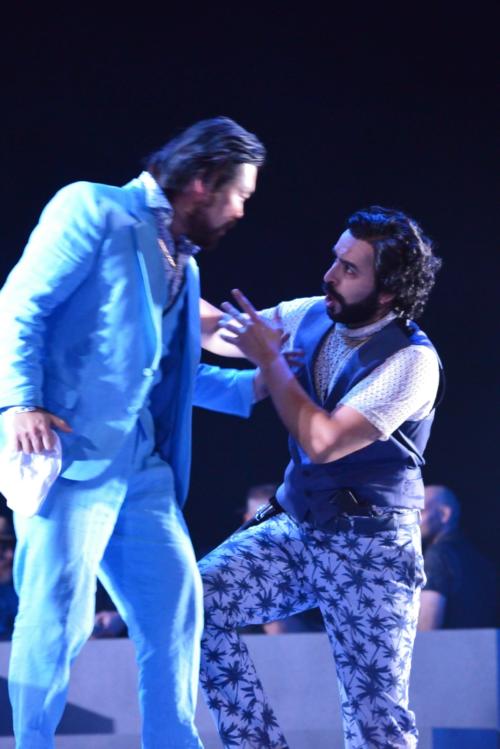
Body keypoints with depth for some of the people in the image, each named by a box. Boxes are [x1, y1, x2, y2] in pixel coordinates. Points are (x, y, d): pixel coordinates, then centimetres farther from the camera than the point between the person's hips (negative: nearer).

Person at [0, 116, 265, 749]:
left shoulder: (181, 264, 22)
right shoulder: (95, 210, -1)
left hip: (142, 464, 8)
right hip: (73, 453, -8)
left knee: (175, 606, 7)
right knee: (59, 613, -11)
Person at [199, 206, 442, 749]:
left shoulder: (412, 361, -18)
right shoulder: (313, 317, 1)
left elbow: (322, 442, -24)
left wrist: (269, 358, -17)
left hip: (370, 552, -6)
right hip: (296, 531, 6)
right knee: (196, 601, -15)